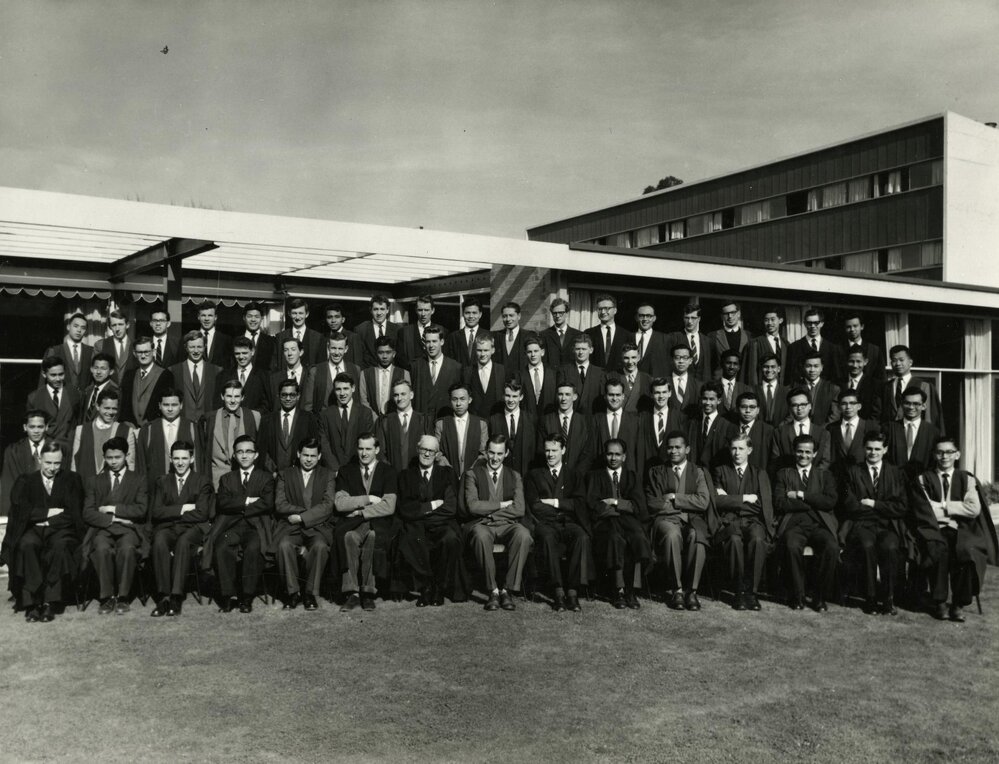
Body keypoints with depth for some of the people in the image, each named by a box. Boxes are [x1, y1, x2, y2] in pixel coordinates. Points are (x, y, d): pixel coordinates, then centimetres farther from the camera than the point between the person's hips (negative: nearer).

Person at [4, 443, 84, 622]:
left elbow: (74, 514, 0)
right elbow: (21, 511, -2)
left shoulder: (71, 480, 11)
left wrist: (43, 518, -6)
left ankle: (49, 602, -30)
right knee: (26, 544, -33)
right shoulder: (25, 480, 13)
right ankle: (32, 602, -29)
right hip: (33, 530, 1)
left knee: (60, 545, -34)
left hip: (62, 530, -1)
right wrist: (49, 512, -6)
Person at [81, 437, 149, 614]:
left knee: (127, 548, -35)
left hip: (129, 528, -1)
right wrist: (113, 519, -8)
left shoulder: (138, 480, 15)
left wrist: (112, 509, -5)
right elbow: (88, 513, 6)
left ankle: (122, 597, -22)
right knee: (102, 549, -34)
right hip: (103, 528, 1)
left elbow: (141, 510, -1)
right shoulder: (93, 481, 19)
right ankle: (107, 597, -21)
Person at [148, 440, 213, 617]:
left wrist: (171, 513, -3)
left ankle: (176, 597, -37)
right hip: (167, 528, 2)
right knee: (159, 541, -33)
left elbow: (202, 514, -4)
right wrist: (183, 508, -7)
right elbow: (156, 512, 3)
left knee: (183, 541, -36)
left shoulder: (203, 481, 9)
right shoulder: (161, 482, 18)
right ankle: (163, 597, -33)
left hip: (193, 529, -2)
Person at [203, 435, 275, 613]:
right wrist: (247, 501, -8)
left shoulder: (266, 477, 13)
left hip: (256, 527, -2)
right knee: (221, 548, -30)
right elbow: (222, 503, 2)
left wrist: (238, 507, -3)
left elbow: (267, 504, -4)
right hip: (231, 527, 2)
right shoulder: (226, 478, 21)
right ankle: (228, 596, -21)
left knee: (253, 548, -33)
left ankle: (247, 598, -24)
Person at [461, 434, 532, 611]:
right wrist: (502, 505, -4)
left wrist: (488, 509, -6)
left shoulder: (515, 476, 15)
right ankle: (493, 590, -24)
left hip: (507, 524, 2)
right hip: (481, 524, -2)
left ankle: (507, 589, -24)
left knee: (524, 535, -33)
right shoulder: (472, 475, 9)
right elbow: (473, 506, -7)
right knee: (481, 535, -38)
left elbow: (519, 509, 1)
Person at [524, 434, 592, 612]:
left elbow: (580, 504, 4)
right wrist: (564, 508, -2)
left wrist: (555, 502, -5)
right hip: (545, 524, -1)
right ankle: (558, 592, -36)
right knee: (548, 537, -37)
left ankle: (573, 592, -33)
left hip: (569, 523, 1)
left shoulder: (575, 475, 19)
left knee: (582, 537, -33)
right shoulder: (534, 475, 17)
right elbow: (534, 506, 2)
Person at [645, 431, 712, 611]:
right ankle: (676, 589, -28)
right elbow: (652, 504, 3)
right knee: (672, 534, -36)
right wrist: (686, 504, -2)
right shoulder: (656, 472, 16)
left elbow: (703, 502, 1)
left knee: (696, 536, -35)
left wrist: (674, 498, -3)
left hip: (692, 520, 1)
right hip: (666, 519, 0)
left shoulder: (698, 473, 17)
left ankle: (691, 590, -27)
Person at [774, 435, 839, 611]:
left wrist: (801, 495, -4)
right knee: (792, 546, -35)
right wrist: (813, 502, -3)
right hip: (794, 525, -1)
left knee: (832, 547, -32)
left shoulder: (825, 475, 20)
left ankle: (820, 597, -14)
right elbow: (780, 503, 0)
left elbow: (831, 502, 1)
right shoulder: (784, 474, 17)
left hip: (820, 525, 1)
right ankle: (797, 596, -17)